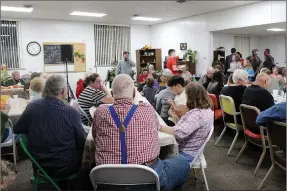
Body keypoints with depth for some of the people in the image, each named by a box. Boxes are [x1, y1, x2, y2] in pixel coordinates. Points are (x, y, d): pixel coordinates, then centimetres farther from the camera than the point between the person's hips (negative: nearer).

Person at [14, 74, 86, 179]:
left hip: (39, 164, 5)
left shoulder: (32, 106, -13)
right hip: (65, 167, -5)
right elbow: (82, 142, -15)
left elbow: (17, 130, 4)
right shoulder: (71, 113, -25)